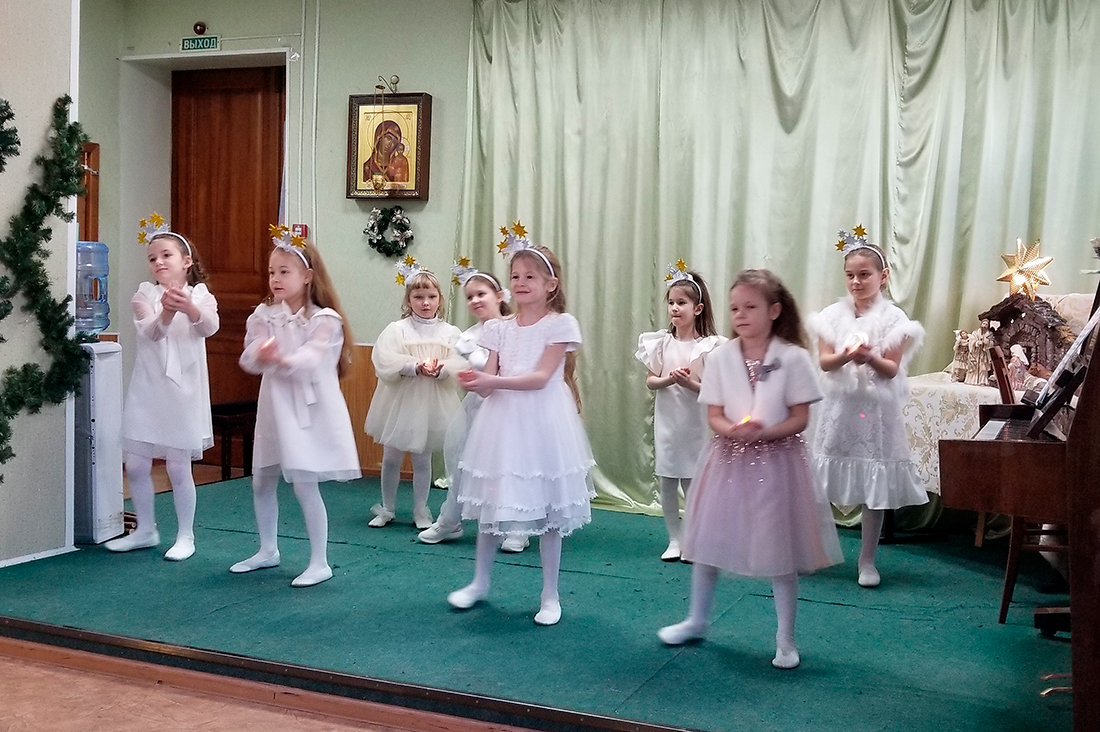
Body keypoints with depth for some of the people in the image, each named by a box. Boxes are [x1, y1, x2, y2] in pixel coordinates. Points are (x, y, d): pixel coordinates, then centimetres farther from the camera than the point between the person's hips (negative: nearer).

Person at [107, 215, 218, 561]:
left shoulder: (200, 295, -2)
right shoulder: (145, 294, 0)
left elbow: (209, 327, -23)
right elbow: (150, 333, -17)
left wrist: (189, 307, -45)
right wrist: (166, 312, -39)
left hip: (183, 388, -2)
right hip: (147, 388, 2)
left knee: (178, 467, 2)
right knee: (135, 464, 7)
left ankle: (185, 535, 16)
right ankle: (145, 530, 25)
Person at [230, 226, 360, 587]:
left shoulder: (323, 320, -10)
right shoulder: (264, 315, 3)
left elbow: (310, 358, -24)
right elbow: (249, 357, -9)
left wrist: (283, 360, -44)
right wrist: (262, 357, -33)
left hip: (309, 410, -6)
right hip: (274, 407, 6)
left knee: (305, 486, -7)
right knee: (262, 483, 14)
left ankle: (320, 562, 6)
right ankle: (268, 550, 34)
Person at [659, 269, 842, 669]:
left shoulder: (793, 358, -9)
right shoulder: (720, 357, -2)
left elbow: (800, 418, -8)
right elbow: (714, 416, 0)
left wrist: (763, 432, -22)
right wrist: (733, 430, -21)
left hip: (777, 460, -3)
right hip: (729, 459, 3)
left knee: (780, 549, 5)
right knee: (708, 541, 12)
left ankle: (785, 637, 21)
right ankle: (696, 620, 32)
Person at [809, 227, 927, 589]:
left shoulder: (893, 319, -4)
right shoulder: (834, 316, 3)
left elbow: (892, 369, -7)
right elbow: (824, 361, -3)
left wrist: (870, 358, -26)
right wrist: (846, 356, -23)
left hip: (877, 409, -2)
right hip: (840, 406, 2)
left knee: (876, 488, 3)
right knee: (822, 483, 5)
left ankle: (867, 560, 16)